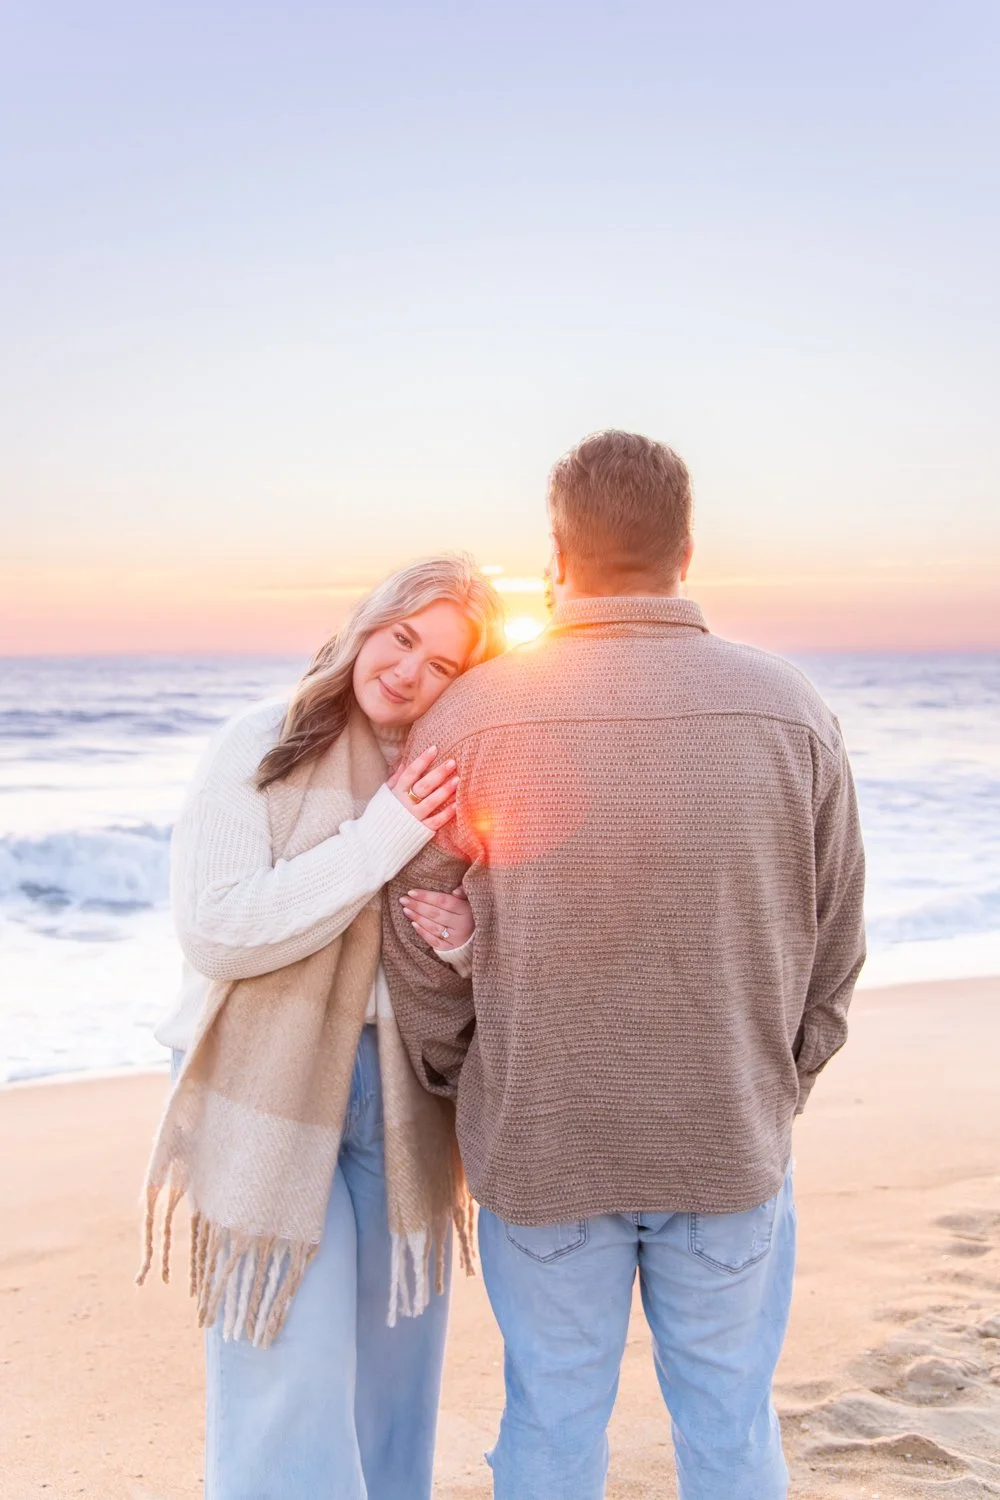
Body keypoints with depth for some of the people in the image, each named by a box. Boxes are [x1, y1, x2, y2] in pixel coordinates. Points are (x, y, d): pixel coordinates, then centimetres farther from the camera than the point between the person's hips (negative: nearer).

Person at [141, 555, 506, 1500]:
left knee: (393, 1385, 16)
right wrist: (379, 841, -21)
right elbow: (212, 931, -18)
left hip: (404, 1113, 4)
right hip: (274, 1108, -4)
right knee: (290, 1391, -1)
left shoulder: (454, 784, 4)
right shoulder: (258, 752, -8)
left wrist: (467, 940, -16)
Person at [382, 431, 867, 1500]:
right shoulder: (790, 713, -6)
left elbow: (418, 948, -3)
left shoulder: (468, 719, -11)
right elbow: (834, 948, 2)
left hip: (539, 1145, -1)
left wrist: (465, 1088, 14)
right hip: (736, 1145, 1)